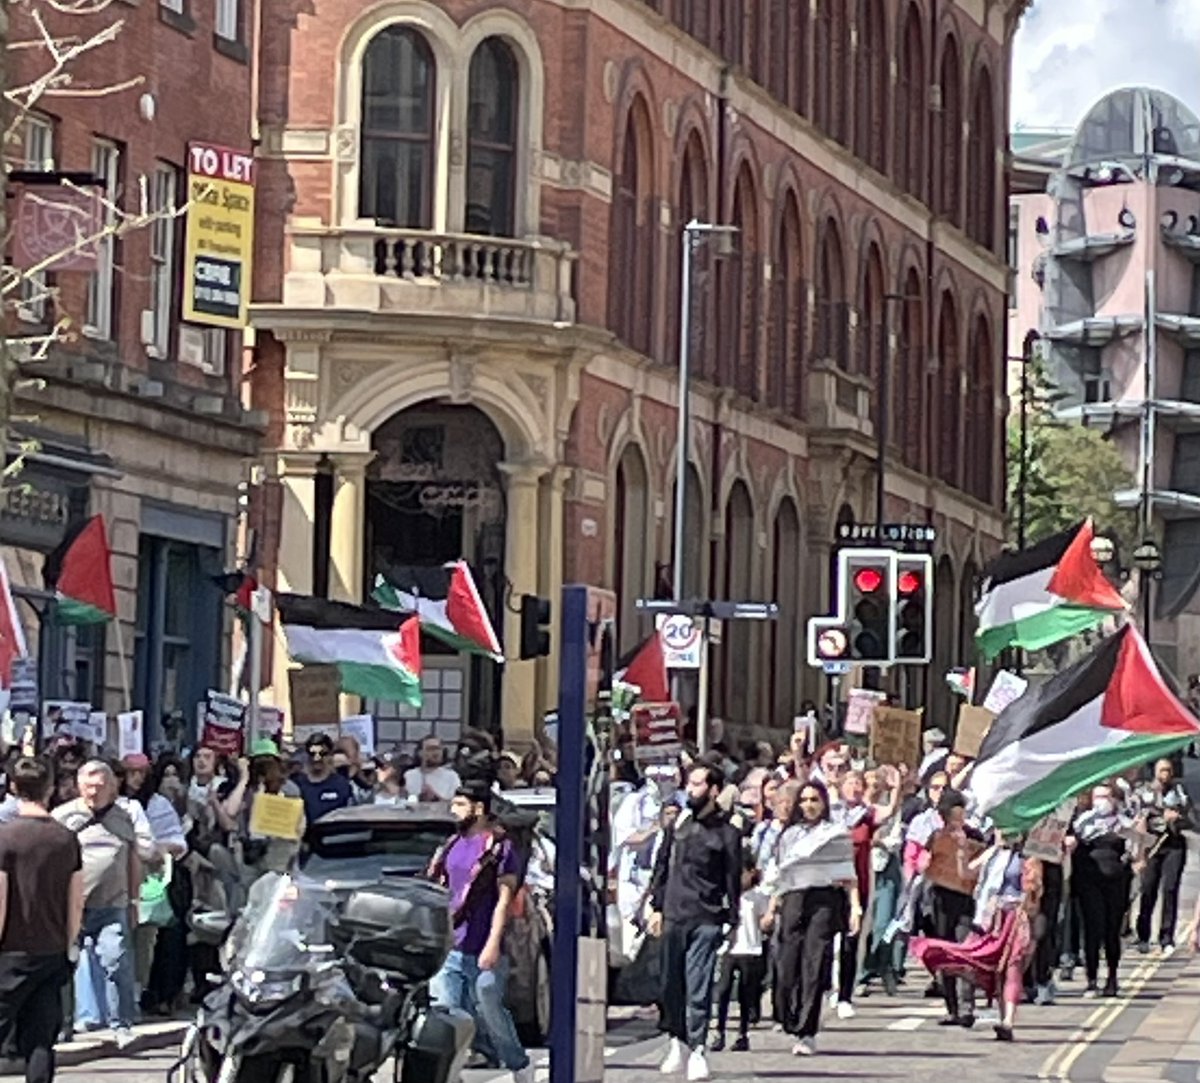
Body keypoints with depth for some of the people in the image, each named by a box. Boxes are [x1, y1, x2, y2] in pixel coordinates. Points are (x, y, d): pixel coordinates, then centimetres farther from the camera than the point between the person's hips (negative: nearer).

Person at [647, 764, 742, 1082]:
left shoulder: (726, 834, 0)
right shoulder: (678, 826, 11)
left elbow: (733, 880, 1)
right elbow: (661, 867, 16)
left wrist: (733, 922, -2)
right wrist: (657, 907, 9)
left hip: (707, 921, -4)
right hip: (673, 917, 4)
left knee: (698, 987, -8)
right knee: (672, 984, 9)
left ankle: (696, 1049, -6)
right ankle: (677, 1040, 23)